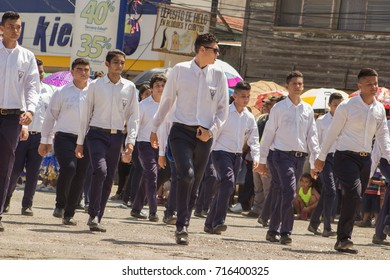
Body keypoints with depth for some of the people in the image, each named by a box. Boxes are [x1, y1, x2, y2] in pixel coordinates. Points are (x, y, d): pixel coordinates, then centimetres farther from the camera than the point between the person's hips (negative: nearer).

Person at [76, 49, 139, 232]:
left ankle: (97, 219, 13)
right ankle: (93, 215, -18)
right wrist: (80, 142, 5)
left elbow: (133, 116, 8)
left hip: (116, 136, 3)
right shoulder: (96, 85, 2)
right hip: (97, 134, -3)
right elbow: (86, 114, 6)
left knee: (109, 179, 4)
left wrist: (130, 142, -3)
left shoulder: (129, 87, 7)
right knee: (100, 170, -22)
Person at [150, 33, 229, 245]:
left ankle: (183, 227, 14)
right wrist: (155, 128, 13)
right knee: (186, 174, -22)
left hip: (204, 136, 3)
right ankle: (182, 226, -21)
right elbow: (166, 100, 10)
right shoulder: (180, 70, 0)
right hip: (181, 131, -3)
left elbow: (223, 109, 11)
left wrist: (211, 131, -3)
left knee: (194, 183, 5)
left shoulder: (218, 75, 6)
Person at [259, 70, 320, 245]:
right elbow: (268, 134, 3)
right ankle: (285, 232, -18)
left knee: (282, 194, 10)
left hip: (300, 156, 5)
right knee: (289, 191, -19)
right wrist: (262, 160, 2)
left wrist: (315, 160, 5)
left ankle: (273, 231, 17)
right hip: (282, 154, -4)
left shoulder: (308, 110, 12)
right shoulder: (279, 108, 0)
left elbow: (312, 136, 15)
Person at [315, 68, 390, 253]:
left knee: (354, 200, 8)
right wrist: (322, 157, 3)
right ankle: (344, 237, -21)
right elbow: (333, 132, 0)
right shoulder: (347, 106, -6)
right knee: (354, 193, -23)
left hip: (365, 158, 6)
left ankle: (342, 241, 16)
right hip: (346, 156, -6)